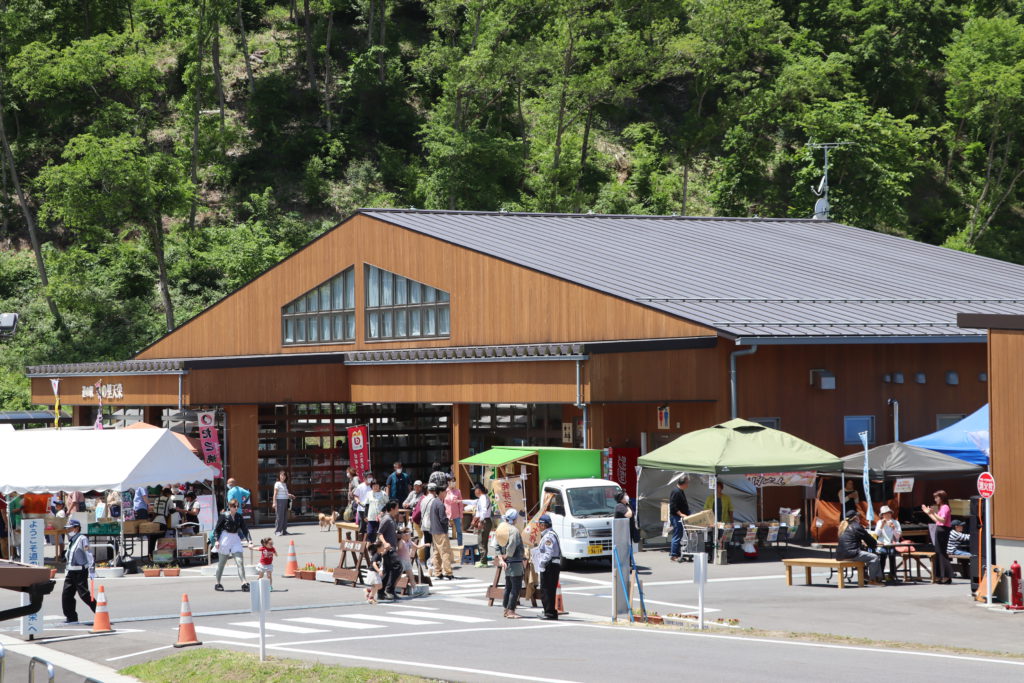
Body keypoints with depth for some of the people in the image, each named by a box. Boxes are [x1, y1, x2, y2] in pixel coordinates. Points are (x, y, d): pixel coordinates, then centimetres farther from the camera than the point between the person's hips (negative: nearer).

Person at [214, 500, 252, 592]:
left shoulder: (239, 516, 6)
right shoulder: (224, 516, -5)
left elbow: (244, 529, 7)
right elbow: (217, 528, -3)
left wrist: (249, 540, -3)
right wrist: (217, 540, -12)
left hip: (236, 539, 3)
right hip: (225, 538, -3)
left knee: (239, 561, -10)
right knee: (221, 562, 6)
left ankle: (244, 583, -16)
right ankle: (217, 583, 20)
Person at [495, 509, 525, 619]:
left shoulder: (501, 528, 10)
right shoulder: (514, 530, -17)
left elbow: (498, 546, 8)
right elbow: (512, 546, -27)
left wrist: (500, 558, 0)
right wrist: (506, 556, -10)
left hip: (506, 563, 9)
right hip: (515, 562, -9)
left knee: (508, 587, 18)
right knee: (516, 587, -5)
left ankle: (506, 610, 23)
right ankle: (511, 611, -8)